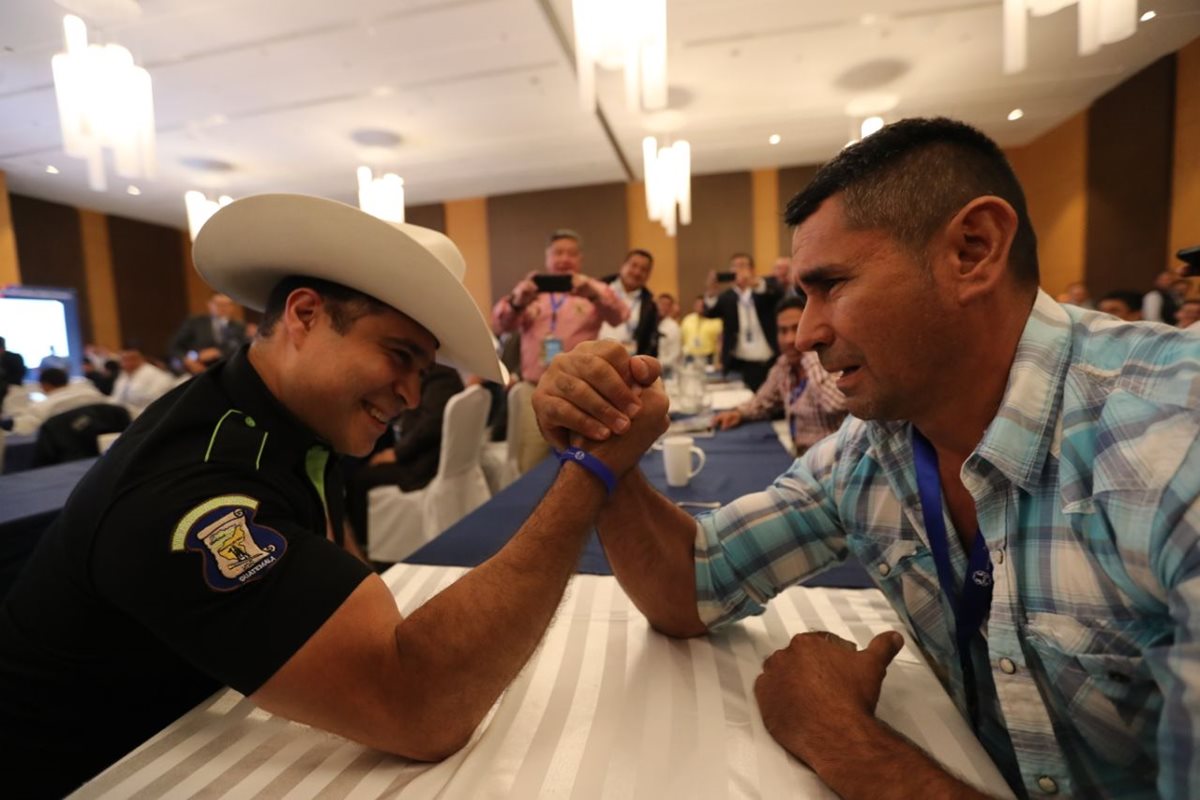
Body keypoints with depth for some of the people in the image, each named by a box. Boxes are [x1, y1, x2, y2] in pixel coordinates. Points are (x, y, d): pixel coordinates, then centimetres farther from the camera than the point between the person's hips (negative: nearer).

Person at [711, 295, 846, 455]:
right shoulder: (784, 364, 5)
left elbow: (835, 403, -35)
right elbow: (763, 401, 20)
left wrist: (810, 354, -25)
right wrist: (738, 412, 0)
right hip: (800, 456, 8)